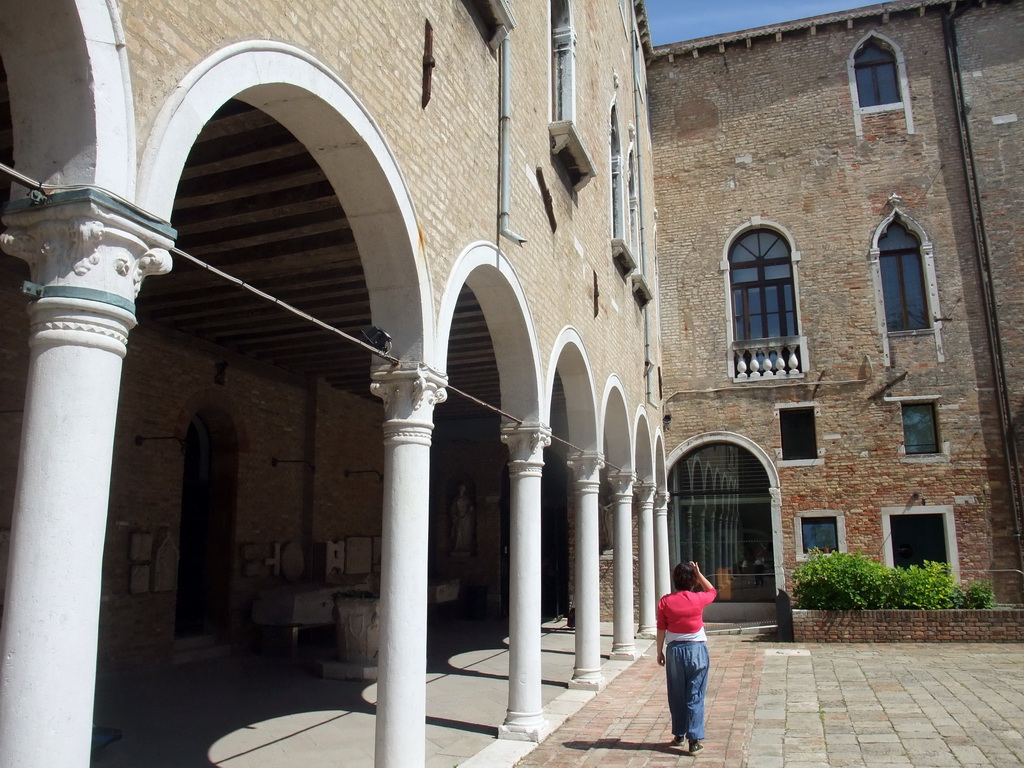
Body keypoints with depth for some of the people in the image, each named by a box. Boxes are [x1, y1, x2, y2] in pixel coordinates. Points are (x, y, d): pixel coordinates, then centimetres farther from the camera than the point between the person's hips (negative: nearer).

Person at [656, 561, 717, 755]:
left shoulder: (665, 602, -5)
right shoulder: (698, 599, -8)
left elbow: (661, 630, 0)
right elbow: (712, 591, 15)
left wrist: (660, 652, 10)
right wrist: (699, 573, 12)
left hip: (674, 650, 1)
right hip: (697, 649, -1)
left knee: (676, 695, 13)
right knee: (695, 696, 2)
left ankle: (679, 735, 24)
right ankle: (695, 739, -1)